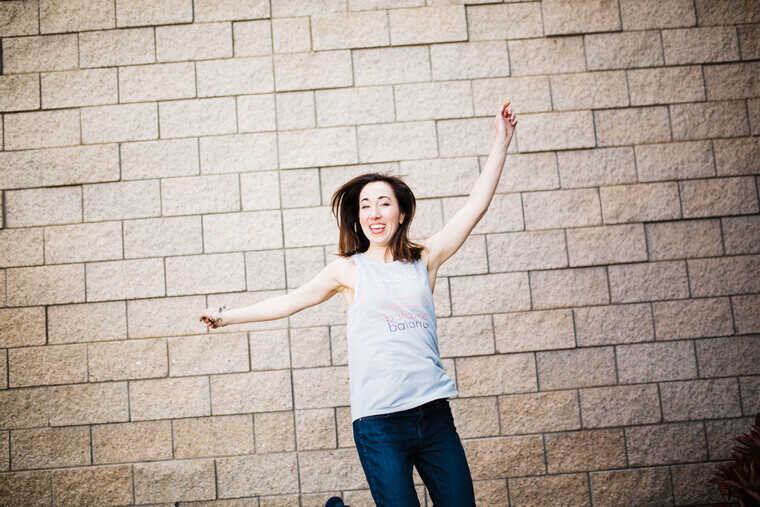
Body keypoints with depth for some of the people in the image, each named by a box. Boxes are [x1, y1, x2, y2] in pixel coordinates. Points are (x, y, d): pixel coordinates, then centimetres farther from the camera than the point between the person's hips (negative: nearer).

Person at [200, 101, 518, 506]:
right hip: (379, 423, -3)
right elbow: (290, 301, 13)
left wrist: (501, 142, 10)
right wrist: (226, 317, 16)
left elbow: (476, 205, 9)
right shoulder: (349, 269, 6)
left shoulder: (424, 260, 10)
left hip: (433, 413, 3)